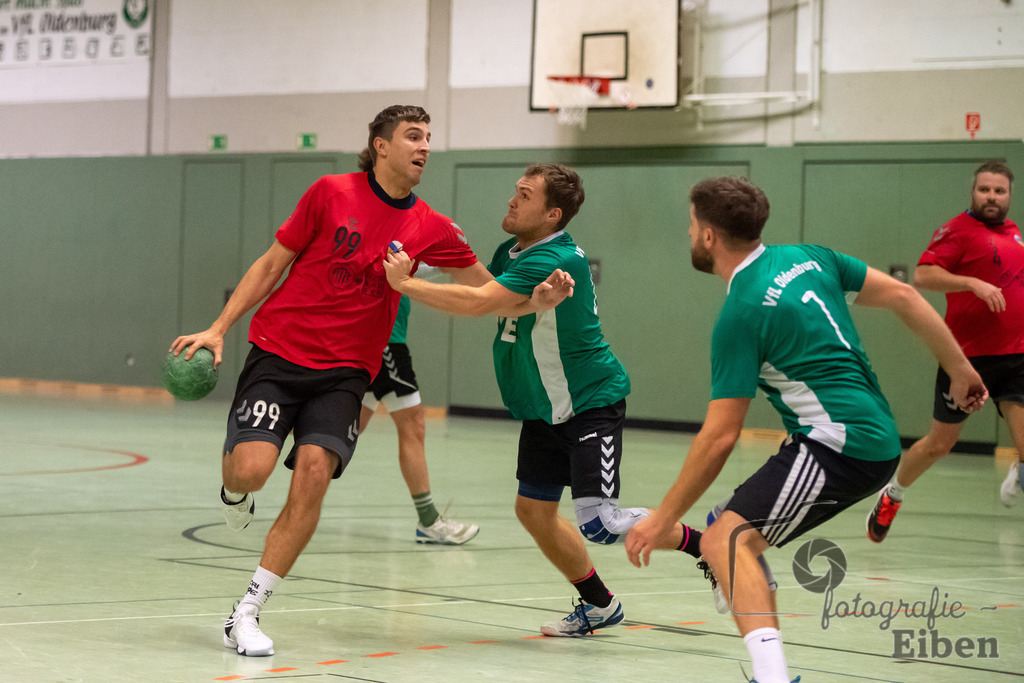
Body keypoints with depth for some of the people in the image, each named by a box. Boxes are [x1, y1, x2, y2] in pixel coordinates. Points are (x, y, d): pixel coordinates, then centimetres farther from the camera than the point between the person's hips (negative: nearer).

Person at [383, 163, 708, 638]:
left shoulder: (556, 260, -26)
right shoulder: (512, 252, 5)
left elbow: (478, 302, -33)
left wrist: (405, 283, -25)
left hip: (591, 403, -9)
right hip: (544, 410, 9)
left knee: (598, 523, -16)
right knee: (533, 511, 9)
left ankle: (702, 542, 5)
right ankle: (598, 605, 26)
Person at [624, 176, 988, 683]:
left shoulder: (741, 314, -12)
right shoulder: (806, 257, 11)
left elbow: (719, 437, -13)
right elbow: (902, 295, 12)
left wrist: (661, 519, -6)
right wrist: (960, 369, 21)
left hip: (838, 445, -9)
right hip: (879, 439, 9)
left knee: (726, 541, -19)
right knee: (737, 529, 20)